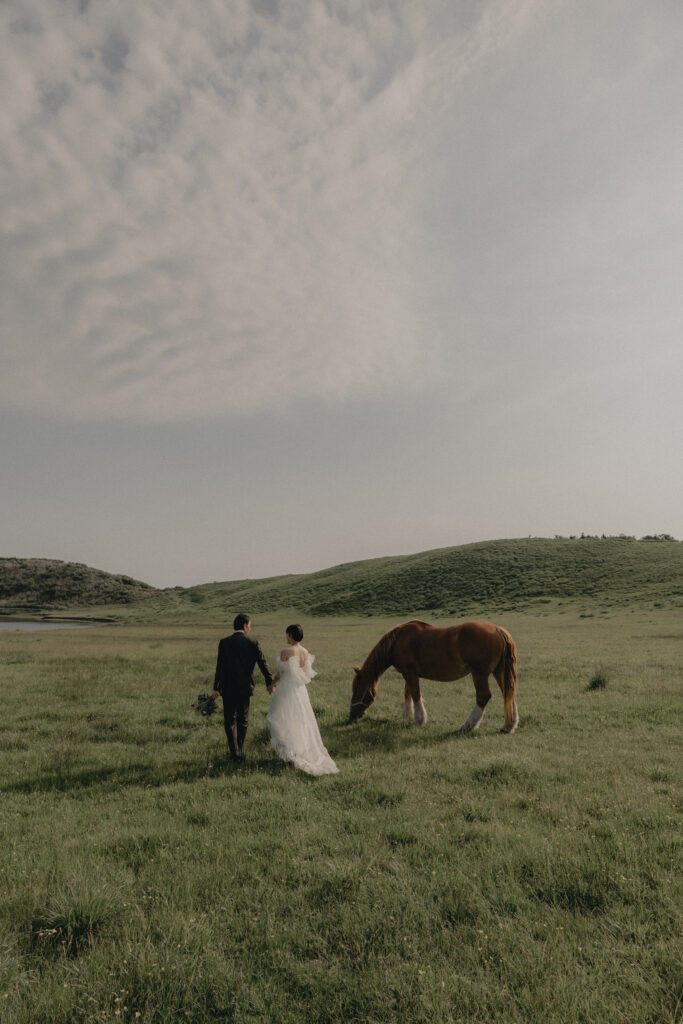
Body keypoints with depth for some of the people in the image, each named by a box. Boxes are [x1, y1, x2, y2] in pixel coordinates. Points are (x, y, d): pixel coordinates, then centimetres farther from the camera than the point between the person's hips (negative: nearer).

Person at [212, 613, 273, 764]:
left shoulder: (224, 642, -6)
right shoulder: (252, 643, -6)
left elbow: (220, 666, -9)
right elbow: (263, 664, -1)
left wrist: (216, 687, -3)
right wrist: (269, 682, 11)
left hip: (228, 688, -1)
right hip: (245, 688, 1)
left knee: (230, 721, 9)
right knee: (243, 720, 18)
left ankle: (235, 755, 1)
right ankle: (239, 750, 29)